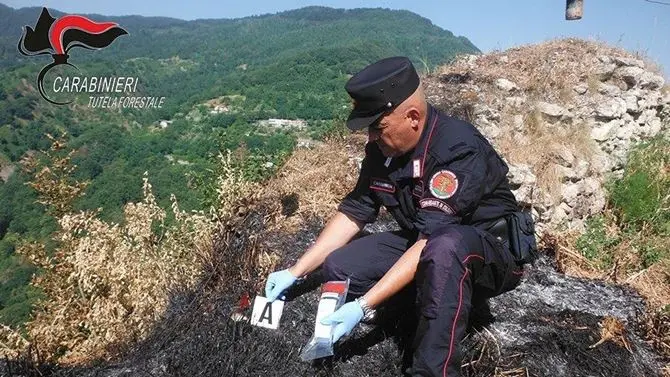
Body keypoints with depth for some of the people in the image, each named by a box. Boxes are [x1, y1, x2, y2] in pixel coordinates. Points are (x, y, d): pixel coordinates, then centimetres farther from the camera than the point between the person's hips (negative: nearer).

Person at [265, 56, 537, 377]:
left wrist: (364, 305, -35)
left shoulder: (459, 149, -28)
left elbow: (433, 239, -33)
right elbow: (354, 211, 0)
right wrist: (295, 271, -4)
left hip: (494, 252, -7)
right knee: (339, 267, -10)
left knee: (444, 249, -41)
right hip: (421, 244, 7)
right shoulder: (382, 148, -6)